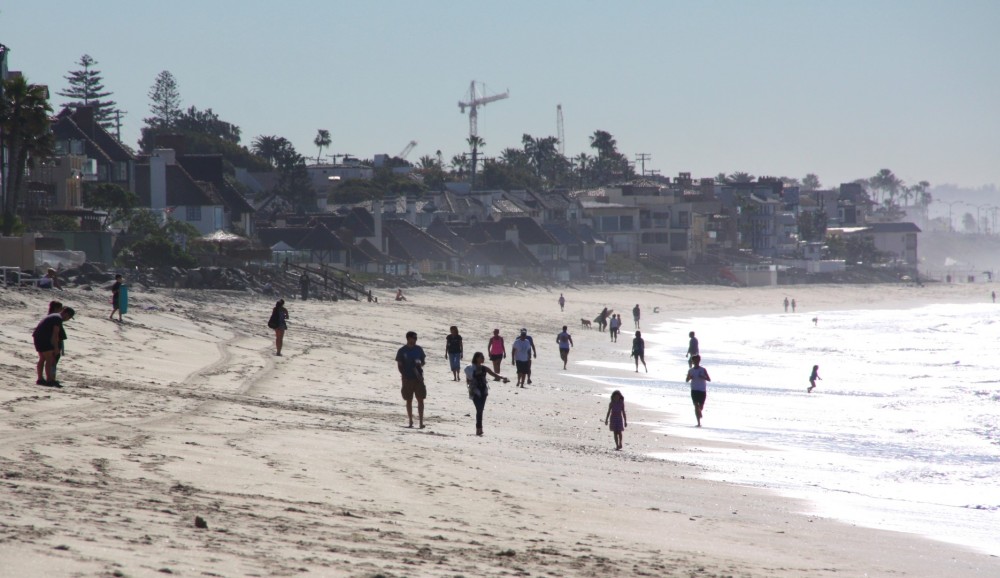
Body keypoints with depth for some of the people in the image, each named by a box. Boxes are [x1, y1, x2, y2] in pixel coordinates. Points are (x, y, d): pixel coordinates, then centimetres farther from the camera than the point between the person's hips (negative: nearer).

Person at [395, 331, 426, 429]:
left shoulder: (419, 349, 6)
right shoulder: (402, 351, -1)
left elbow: (424, 361, 12)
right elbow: (399, 365, 1)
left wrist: (420, 363, -10)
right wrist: (403, 375, -11)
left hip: (418, 377, 1)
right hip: (407, 379, -1)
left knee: (420, 399, -5)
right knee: (409, 401, 6)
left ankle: (421, 422, -4)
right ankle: (410, 422, 15)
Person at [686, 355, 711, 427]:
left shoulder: (703, 370, -1)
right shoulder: (690, 371, 5)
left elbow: (709, 379, -2)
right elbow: (687, 380, 13)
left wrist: (703, 377, -21)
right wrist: (690, 378, -11)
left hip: (702, 391, -1)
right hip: (694, 390, 1)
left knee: (701, 407, 6)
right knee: (696, 406, -9)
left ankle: (700, 412, 44)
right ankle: (699, 422, -7)